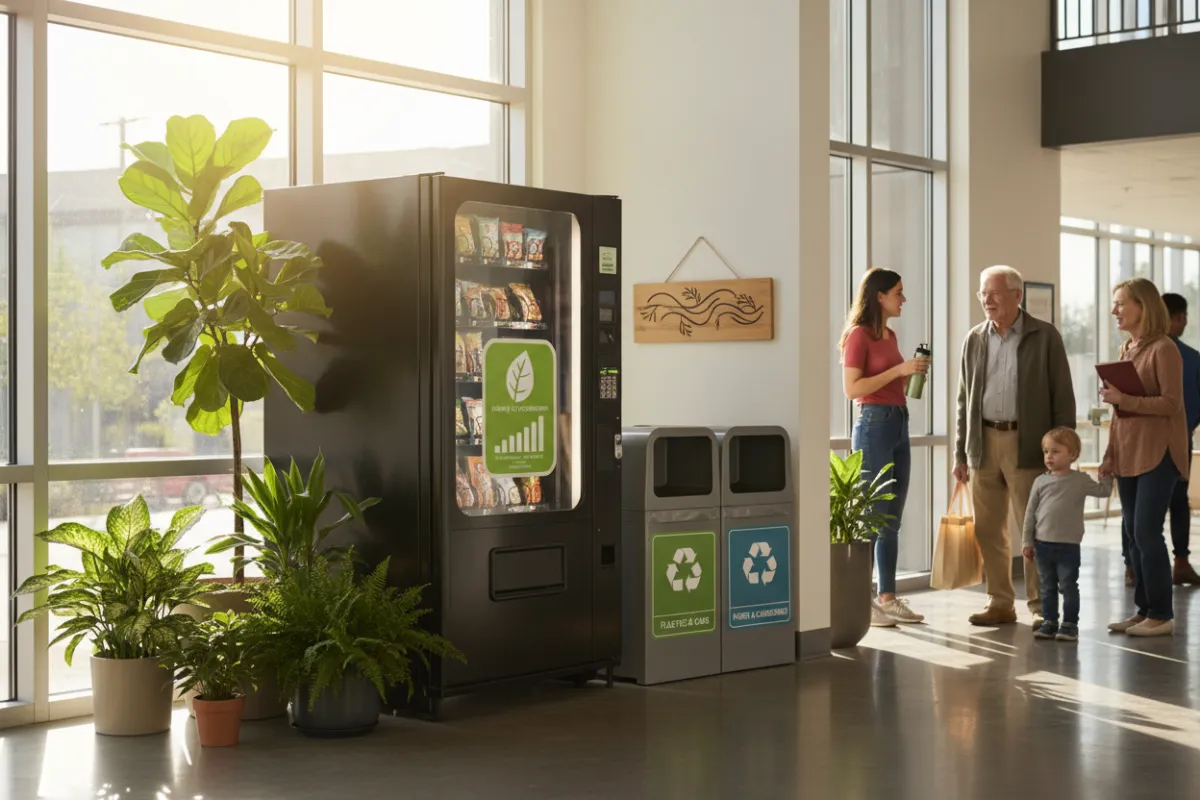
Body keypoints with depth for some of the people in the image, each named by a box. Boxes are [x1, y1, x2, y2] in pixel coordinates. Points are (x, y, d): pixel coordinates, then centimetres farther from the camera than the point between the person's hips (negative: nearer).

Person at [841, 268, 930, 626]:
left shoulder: (889, 335, 15)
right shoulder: (859, 334, -9)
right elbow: (852, 388, -17)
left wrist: (912, 374, 6)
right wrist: (899, 369, -18)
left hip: (899, 424, 8)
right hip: (874, 424, -8)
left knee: (892, 520, 9)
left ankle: (888, 597, 14)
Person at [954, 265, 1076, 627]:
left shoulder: (1045, 336, -2)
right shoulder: (975, 339, 10)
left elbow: (1063, 397, -2)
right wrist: (961, 453, 10)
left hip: (1026, 444, -4)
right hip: (985, 443, 4)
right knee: (989, 529, 7)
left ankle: (1041, 605, 8)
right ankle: (1000, 603, 17)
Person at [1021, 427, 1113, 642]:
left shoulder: (1080, 480, -1)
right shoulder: (1041, 481, 4)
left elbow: (1104, 491, 13)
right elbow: (1031, 512, 6)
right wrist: (1027, 541, 5)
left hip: (1068, 545, -3)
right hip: (1042, 544, 3)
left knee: (1068, 586, 0)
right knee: (1048, 587, 10)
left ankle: (1070, 623, 7)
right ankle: (1049, 622, 18)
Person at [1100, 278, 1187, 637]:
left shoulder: (1163, 349, -10)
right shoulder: (1125, 350, 13)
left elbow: (1171, 403, -16)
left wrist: (1123, 399, -21)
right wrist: (1110, 455, 13)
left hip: (1157, 453, -8)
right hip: (1128, 454, 8)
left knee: (1146, 532, -8)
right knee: (1132, 533, 9)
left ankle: (1162, 614, 1)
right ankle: (1144, 609, 17)